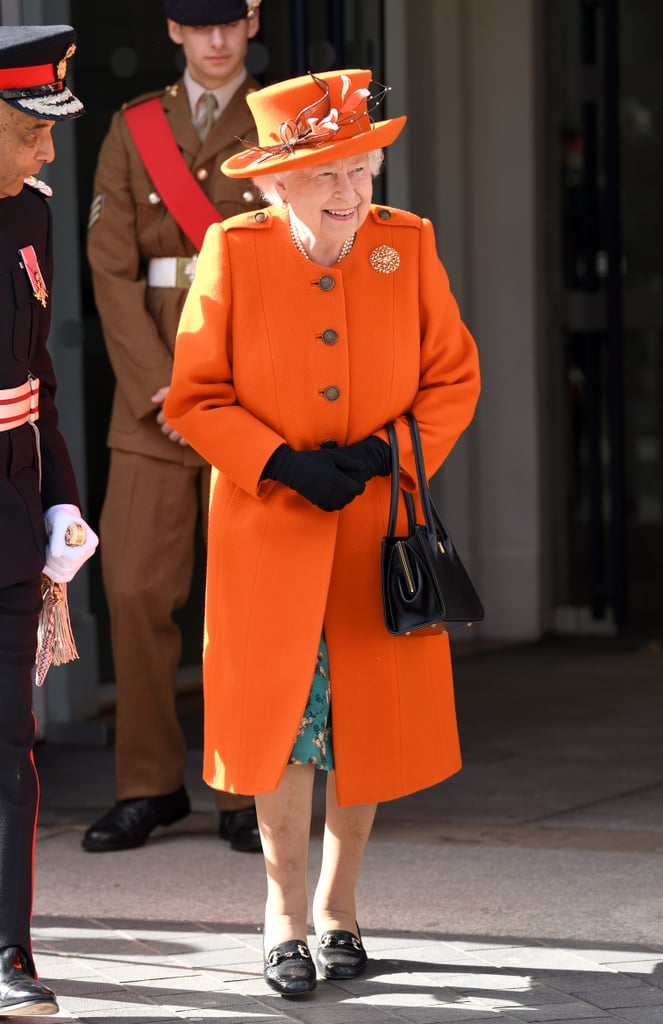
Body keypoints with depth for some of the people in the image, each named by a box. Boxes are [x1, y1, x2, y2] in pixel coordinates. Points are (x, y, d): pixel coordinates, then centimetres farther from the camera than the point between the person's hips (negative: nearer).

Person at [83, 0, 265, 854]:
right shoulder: (132, 130, 9)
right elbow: (112, 269, 2)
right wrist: (161, 390, -9)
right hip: (154, 388, 2)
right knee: (136, 589, -3)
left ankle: (247, 794, 7)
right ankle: (149, 785, 10)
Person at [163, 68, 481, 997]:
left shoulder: (407, 244, -1)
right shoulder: (233, 251, -6)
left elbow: (454, 377, 3)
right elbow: (195, 398, -4)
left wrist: (384, 453, -12)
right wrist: (284, 465, -16)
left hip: (380, 527, 2)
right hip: (269, 529, -2)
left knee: (369, 717, 7)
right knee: (281, 716, 0)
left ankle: (339, 903, 25)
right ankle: (286, 903, 18)